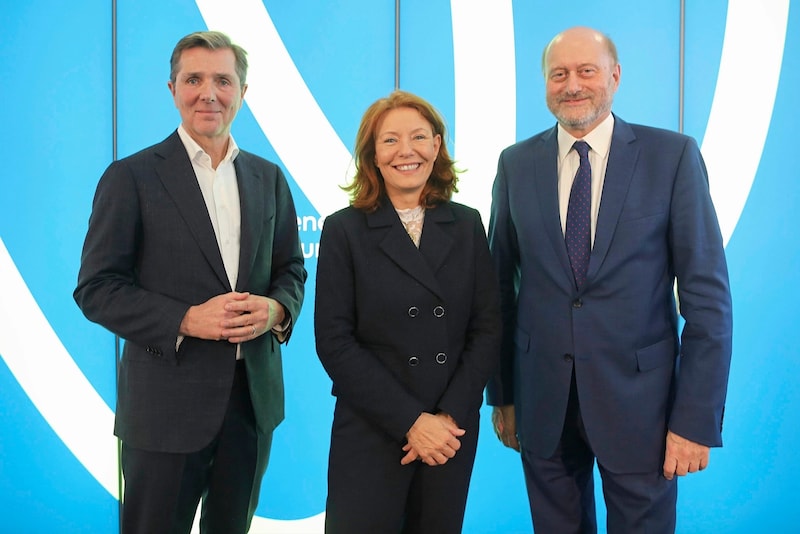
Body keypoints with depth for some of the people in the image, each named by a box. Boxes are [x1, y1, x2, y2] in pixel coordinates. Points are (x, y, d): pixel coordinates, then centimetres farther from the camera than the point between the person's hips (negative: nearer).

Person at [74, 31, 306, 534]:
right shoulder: (131, 177, -5)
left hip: (253, 398, 4)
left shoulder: (269, 177, 9)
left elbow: (291, 269, 14)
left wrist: (276, 309, -9)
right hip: (167, 403, -4)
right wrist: (186, 320, -20)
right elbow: (97, 288, -7)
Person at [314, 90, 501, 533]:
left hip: (454, 432, 3)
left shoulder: (467, 225, 5)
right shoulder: (344, 230, -3)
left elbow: (487, 330, 2)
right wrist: (410, 422, -14)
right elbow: (334, 342, -8)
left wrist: (451, 416, -11)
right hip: (371, 435, -2)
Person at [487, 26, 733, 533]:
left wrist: (697, 419, -10)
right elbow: (502, 285, 6)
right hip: (542, 401, 2)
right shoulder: (517, 163, 2)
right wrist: (501, 394, 7)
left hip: (639, 396, -2)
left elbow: (708, 295, -7)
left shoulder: (673, 155, -5)